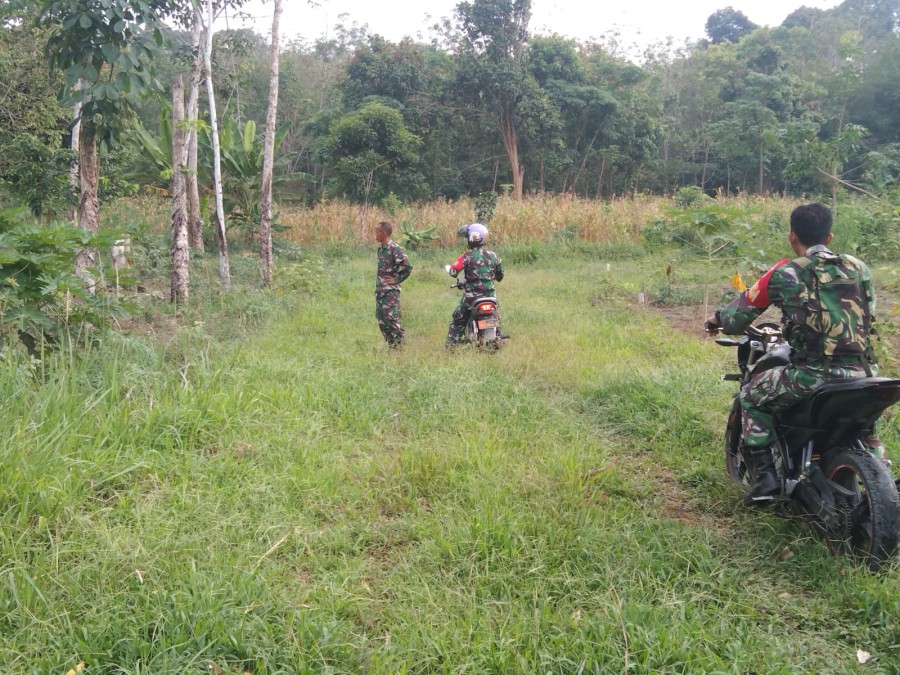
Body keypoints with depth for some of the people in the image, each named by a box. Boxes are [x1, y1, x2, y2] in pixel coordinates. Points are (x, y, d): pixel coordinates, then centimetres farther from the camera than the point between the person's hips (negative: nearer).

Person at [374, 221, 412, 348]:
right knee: (382, 320, 10)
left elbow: (408, 266, -20)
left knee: (392, 319, -10)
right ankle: (392, 346, 17)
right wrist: (378, 278, 13)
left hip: (390, 291, -9)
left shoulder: (394, 248, -14)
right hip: (380, 290, 9)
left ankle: (400, 345, -4)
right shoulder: (381, 248, 12)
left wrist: (396, 280, -13)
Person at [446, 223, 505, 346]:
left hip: (471, 295, -4)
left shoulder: (468, 256, -11)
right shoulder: (493, 256, 5)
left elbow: (454, 271, -15)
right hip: (490, 294, 4)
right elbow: (500, 276, 14)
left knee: (457, 321, 6)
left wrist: (448, 267, 7)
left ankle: (451, 345, 2)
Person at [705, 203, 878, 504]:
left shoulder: (785, 274, 1)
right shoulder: (858, 268, 12)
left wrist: (719, 319, 31)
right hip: (861, 374, 5)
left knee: (752, 395, 19)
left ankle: (765, 476, 11)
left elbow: (744, 309, 9)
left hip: (814, 375, -4)